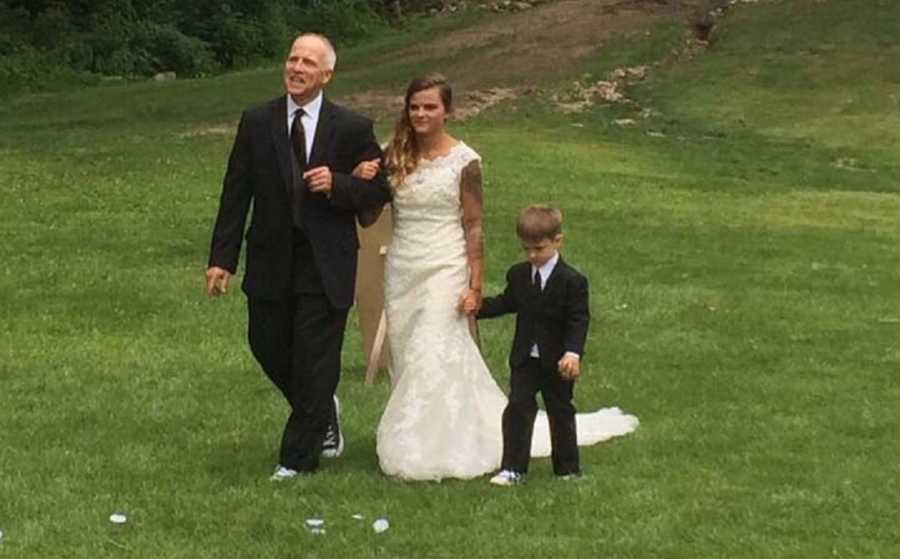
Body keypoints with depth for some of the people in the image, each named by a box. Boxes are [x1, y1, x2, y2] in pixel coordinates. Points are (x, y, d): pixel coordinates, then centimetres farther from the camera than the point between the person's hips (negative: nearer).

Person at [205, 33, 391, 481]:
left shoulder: (352, 129, -3)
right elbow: (235, 194, 2)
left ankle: (298, 457, 10)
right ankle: (322, 416, 37)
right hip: (271, 260, 3)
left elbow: (380, 191, 1)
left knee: (315, 361, -1)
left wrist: (337, 185, -18)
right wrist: (221, 258, -3)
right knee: (268, 347, 10)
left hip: (326, 263, -3)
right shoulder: (256, 122, 2)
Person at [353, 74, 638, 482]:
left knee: (433, 360, -7)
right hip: (401, 269, 5)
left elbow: (473, 227, -7)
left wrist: (476, 286, -11)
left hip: (443, 270, -5)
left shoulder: (464, 161, -8)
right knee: (405, 360, 9)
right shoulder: (395, 156, 4)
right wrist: (361, 180, -10)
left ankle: (438, 454, 1)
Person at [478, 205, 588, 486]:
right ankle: (513, 468, -3)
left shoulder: (572, 281, -13)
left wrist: (573, 353, -29)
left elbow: (579, 321, -16)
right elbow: (506, 303, 17)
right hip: (525, 359, 3)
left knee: (560, 412, 9)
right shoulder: (518, 275, 3)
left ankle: (568, 468, 22)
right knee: (518, 408, -4)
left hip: (557, 362, -3)